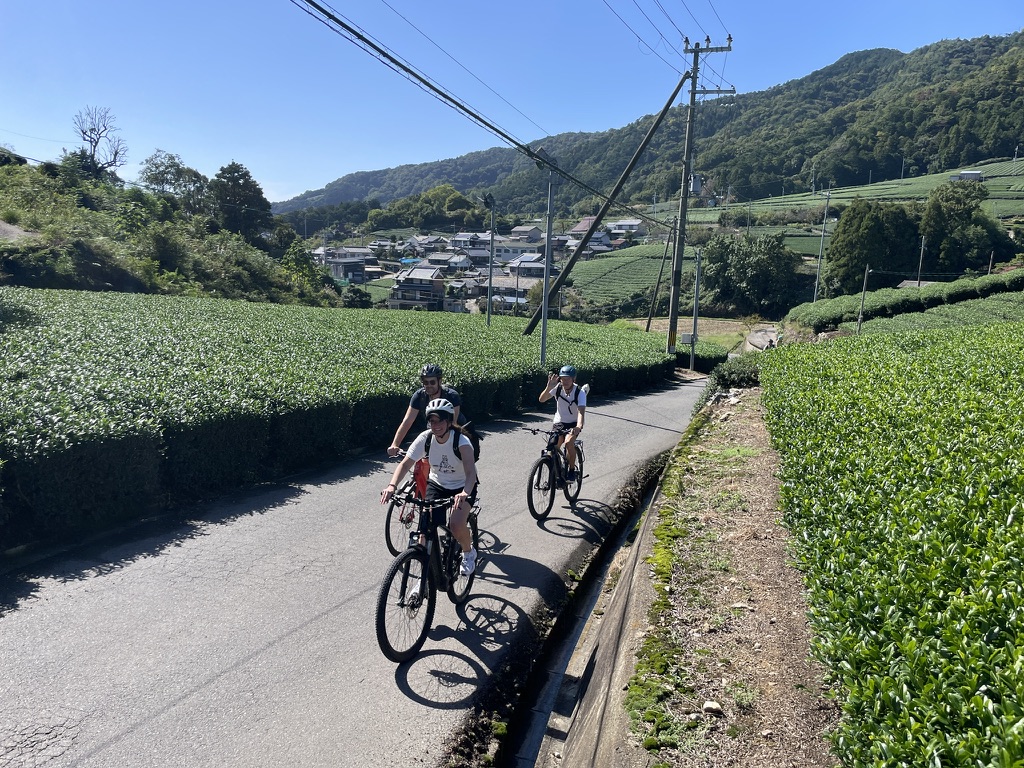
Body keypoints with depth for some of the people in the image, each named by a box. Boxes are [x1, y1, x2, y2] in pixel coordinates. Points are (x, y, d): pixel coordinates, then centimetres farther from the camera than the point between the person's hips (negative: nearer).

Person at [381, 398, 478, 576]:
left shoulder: (461, 441, -26)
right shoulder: (425, 438, -16)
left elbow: (471, 472, -38)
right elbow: (405, 463, -21)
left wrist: (464, 493, -58)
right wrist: (392, 486, -39)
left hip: (462, 487, -3)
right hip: (436, 485, 3)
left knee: (456, 525, -25)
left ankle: (469, 553, 9)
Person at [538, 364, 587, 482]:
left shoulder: (580, 392, -21)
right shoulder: (558, 388, -13)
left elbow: (581, 411, -34)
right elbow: (541, 399, -21)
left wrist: (579, 426, -52)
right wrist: (549, 387, -38)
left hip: (573, 424, -3)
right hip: (559, 423, 3)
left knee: (568, 442, -30)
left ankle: (572, 471, -10)